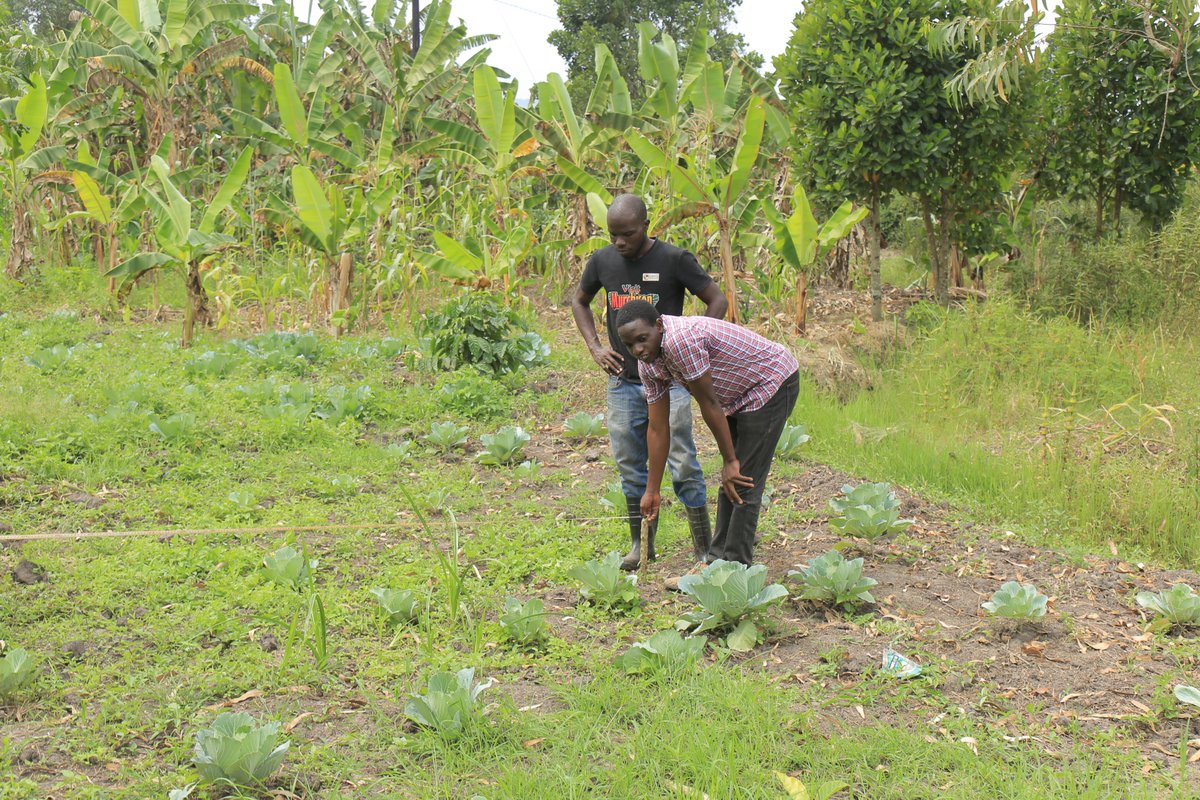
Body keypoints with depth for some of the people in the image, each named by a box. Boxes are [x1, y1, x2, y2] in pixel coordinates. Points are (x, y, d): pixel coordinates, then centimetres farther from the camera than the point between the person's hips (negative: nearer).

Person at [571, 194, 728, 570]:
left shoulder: (674, 259, -9)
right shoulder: (602, 261, 3)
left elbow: (717, 301, -2)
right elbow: (580, 302, 20)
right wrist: (595, 346, 7)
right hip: (623, 381, 4)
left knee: (682, 463, -7)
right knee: (630, 466, 11)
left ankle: (704, 548, 3)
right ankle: (641, 544, 24)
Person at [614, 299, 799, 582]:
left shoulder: (681, 339, -32)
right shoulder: (648, 363, -4)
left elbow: (709, 405, -24)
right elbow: (657, 428, 3)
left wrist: (730, 461, -15)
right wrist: (652, 491, 6)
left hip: (772, 383, -9)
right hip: (741, 395, 9)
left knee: (743, 483, -9)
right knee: (729, 483, 13)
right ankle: (718, 560, 21)